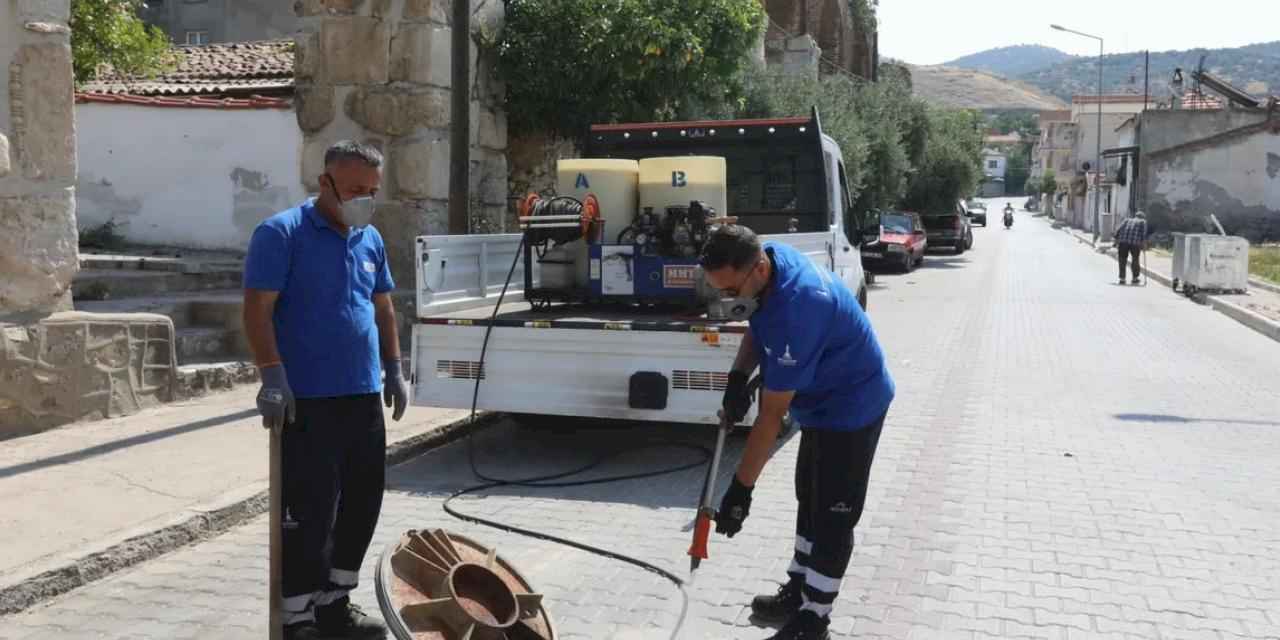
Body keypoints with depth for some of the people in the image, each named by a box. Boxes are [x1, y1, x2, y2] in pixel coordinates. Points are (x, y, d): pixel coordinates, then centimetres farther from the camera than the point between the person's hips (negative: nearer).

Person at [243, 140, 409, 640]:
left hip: (364, 395, 7)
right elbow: (257, 309, -13)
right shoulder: (282, 233, -8)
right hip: (308, 400, -7)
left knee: (362, 503, 13)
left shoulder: (371, 239, 12)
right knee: (309, 512, -3)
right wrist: (274, 377, -20)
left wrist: (393, 369, 15)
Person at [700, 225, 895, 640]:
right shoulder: (768, 258, -12)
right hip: (824, 399, 10)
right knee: (811, 501, 20)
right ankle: (799, 590, 34)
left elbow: (772, 414, -33)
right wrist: (738, 377, -8)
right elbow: (758, 325, 9)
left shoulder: (796, 308, -38)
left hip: (852, 405, -10)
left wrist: (741, 489, -27)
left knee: (833, 516, 1)